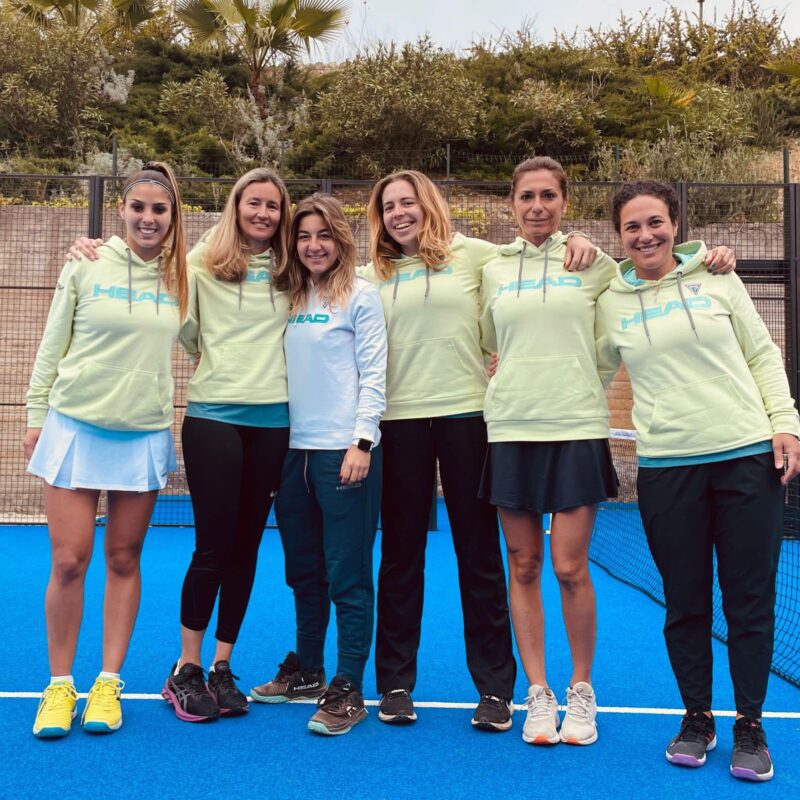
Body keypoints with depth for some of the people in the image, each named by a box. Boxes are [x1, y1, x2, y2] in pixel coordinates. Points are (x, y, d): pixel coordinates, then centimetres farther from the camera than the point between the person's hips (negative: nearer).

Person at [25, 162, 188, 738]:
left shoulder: (180, 277, 4)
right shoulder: (86, 266, -1)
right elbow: (52, 345, 4)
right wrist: (37, 415, 4)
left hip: (145, 436, 2)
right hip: (75, 426, -1)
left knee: (124, 560, 7)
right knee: (69, 561, -2)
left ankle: (108, 684, 18)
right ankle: (60, 685, 15)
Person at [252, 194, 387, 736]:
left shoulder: (360, 295, -2)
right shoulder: (288, 298, 14)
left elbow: (373, 374, -7)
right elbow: (286, 370, 17)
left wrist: (362, 442, -15)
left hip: (344, 451, -6)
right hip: (295, 448, 6)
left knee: (347, 575, -2)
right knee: (303, 571, 15)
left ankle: (347, 690, 6)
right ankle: (306, 670, 30)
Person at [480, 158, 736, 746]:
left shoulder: (594, 262, 5)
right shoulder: (494, 270, 10)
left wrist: (708, 258, 3)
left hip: (578, 427, -2)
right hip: (512, 428, 2)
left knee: (570, 568, -3)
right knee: (523, 567, 5)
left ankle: (582, 691, 17)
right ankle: (538, 693, 19)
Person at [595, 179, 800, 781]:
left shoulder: (718, 279, 5)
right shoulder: (611, 302, 6)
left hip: (749, 456, 0)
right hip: (666, 467, 1)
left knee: (751, 599, 4)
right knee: (685, 602, 8)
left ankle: (750, 726, 21)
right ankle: (697, 718, 26)